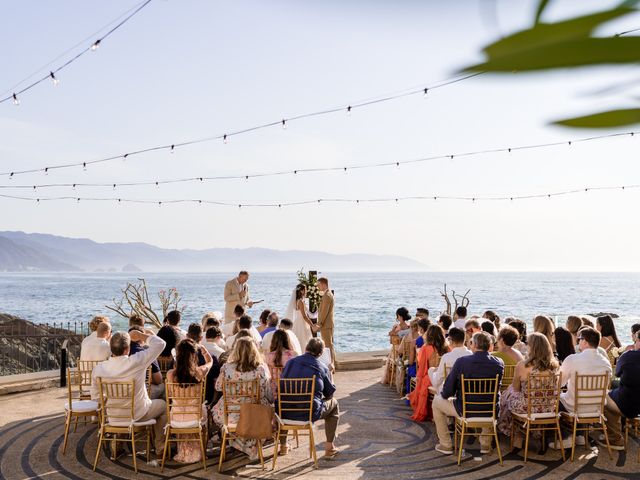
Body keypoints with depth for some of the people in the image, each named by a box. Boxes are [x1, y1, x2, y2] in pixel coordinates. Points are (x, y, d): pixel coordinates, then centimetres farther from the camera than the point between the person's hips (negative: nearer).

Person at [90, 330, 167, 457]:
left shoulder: (98, 369, -18)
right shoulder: (136, 362, -28)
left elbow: (95, 397, -6)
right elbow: (160, 344, -16)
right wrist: (141, 335, -4)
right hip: (138, 415, -3)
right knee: (162, 405, 27)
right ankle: (160, 446, 32)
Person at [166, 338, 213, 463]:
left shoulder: (171, 374, -16)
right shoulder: (200, 372, -17)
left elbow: (170, 394, 4)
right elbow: (210, 361, 8)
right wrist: (200, 347, 9)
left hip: (176, 420, 1)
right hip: (195, 418, -1)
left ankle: (183, 452, 50)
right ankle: (196, 452, 50)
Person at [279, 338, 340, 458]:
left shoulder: (290, 362, 5)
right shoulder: (322, 368, -3)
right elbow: (330, 394, 7)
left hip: (286, 413, 3)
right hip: (310, 414, -3)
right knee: (333, 404, 25)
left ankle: (283, 445, 43)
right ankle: (329, 447, 22)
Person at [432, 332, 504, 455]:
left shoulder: (461, 361, -17)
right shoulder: (499, 363, -8)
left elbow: (447, 391, -9)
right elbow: (497, 388, 10)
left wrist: (444, 394, 15)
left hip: (465, 410, -3)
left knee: (437, 401, 23)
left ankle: (446, 445, 27)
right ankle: (485, 444, 40)